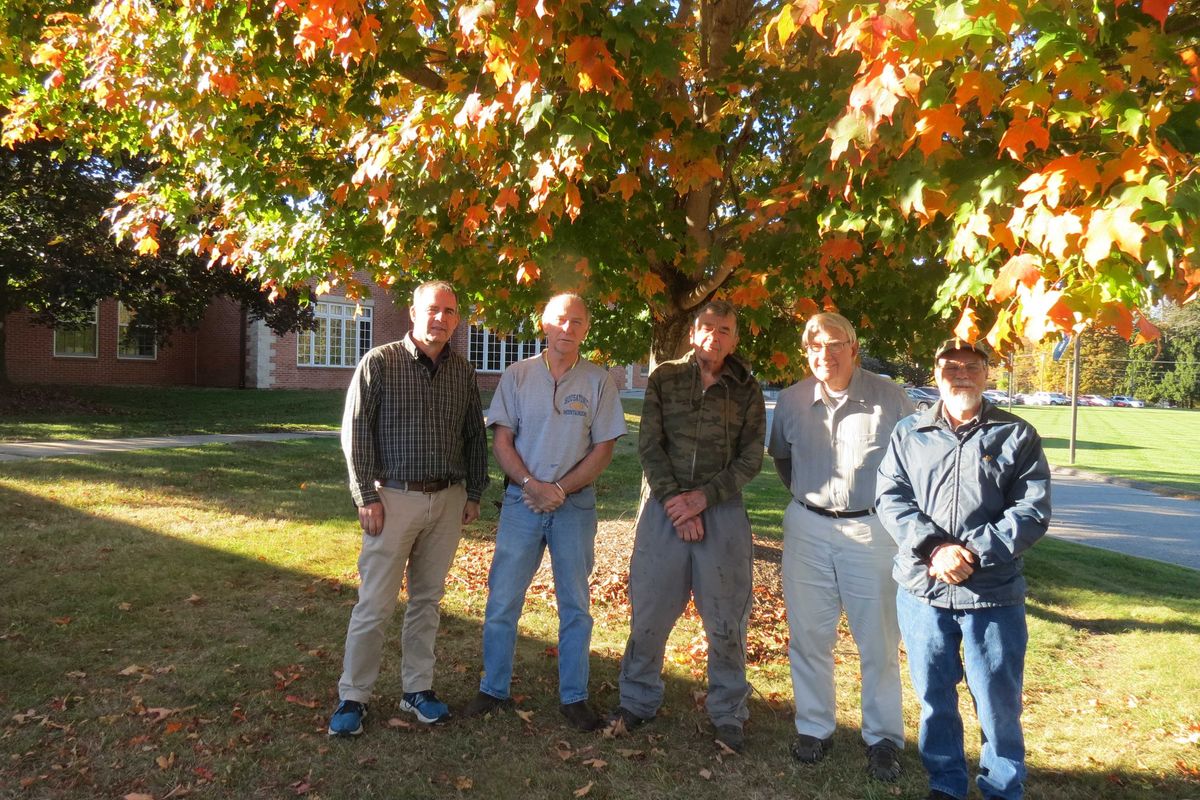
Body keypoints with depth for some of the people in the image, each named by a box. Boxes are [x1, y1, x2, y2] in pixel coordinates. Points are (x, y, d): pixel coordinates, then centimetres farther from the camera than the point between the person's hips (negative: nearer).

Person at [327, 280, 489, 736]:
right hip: (394, 498, -4)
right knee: (375, 603, 0)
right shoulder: (379, 363, -5)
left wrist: (474, 493, 10)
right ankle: (353, 697, 14)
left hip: (448, 500, 4)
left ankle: (418, 688, 26)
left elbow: (475, 437, 14)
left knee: (428, 600, 13)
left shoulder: (463, 372, 8)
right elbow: (355, 433, -6)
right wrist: (366, 496, -9)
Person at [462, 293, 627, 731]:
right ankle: (494, 689, 22)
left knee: (575, 605, 9)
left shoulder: (599, 380, 0)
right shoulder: (517, 375, 2)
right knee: (502, 601, 5)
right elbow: (501, 440, 0)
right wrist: (531, 484, -15)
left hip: (575, 504, 0)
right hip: (522, 500, 1)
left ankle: (574, 697, 23)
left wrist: (560, 489, -13)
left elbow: (603, 449, -2)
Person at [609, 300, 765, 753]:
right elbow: (649, 445, -1)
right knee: (650, 612, 7)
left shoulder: (746, 390, 4)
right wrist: (673, 499, -11)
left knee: (726, 620, 6)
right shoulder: (664, 379, 4)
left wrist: (703, 496, -11)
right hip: (664, 507, 0)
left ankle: (728, 714, 23)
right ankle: (637, 702, 25)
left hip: (722, 511, 0)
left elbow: (751, 458, 1)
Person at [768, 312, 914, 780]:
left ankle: (883, 738, 23)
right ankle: (814, 728, 27)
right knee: (808, 636, 10)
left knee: (879, 642, 6)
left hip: (872, 528, -2)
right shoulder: (792, 399, 2)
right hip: (807, 527, 3)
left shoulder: (888, 397, -7)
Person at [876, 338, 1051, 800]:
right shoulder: (909, 433, 7)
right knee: (934, 696, 14)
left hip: (994, 593, -1)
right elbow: (890, 498, -2)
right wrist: (934, 549, -16)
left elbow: (1033, 511, -5)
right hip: (922, 590, 2)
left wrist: (974, 553, -16)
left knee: (998, 702, 7)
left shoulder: (1018, 436, 2)